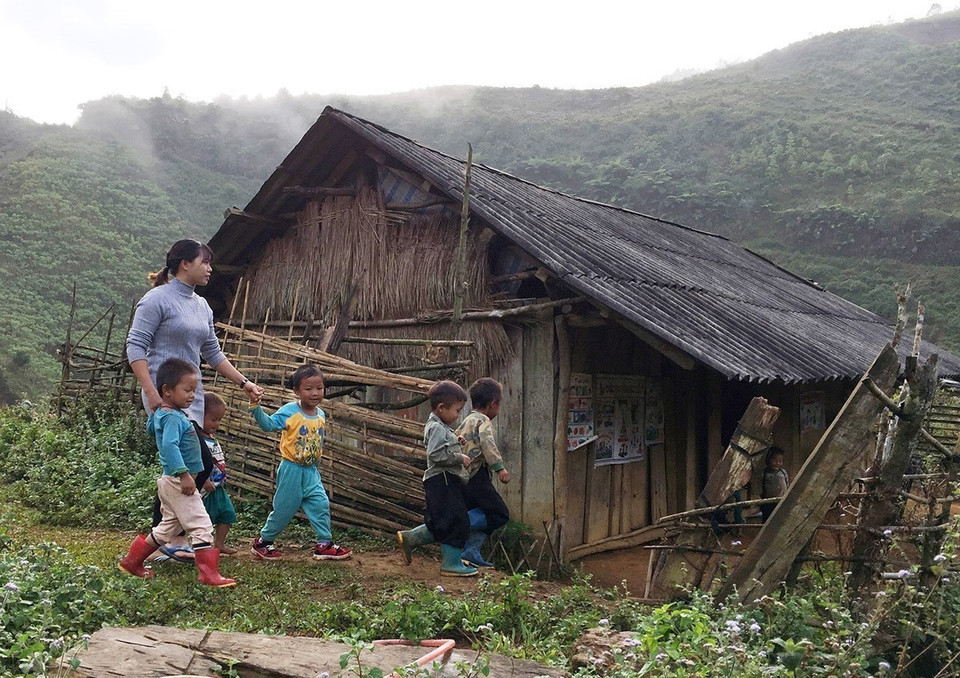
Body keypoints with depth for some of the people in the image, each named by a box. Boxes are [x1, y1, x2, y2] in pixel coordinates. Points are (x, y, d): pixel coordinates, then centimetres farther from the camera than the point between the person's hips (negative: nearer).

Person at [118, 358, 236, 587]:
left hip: (170, 482, 10)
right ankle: (209, 574, -8)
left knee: (168, 528, 21)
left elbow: (150, 429, 32)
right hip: (178, 482, -10)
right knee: (201, 526, -8)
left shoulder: (161, 414, 11)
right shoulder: (173, 417, -20)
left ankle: (131, 561, 29)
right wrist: (184, 474, -33)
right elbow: (169, 445, -32)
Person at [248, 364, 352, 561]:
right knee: (284, 508, 3)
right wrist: (256, 408, -34)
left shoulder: (321, 415, 5)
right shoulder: (290, 411, -13)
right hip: (291, 469, -5)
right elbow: (269, 423, -21)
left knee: (321, 504, 1)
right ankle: (262, 542, 22)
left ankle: (324, 544, 12)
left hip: (311, 471, 5)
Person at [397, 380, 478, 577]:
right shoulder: (437, 428, -14)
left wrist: (456, 443, 13)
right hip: (442, 481, -11)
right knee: (455, 522, -7)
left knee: (440, 525, 15)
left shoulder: (440, 427, 19)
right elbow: (436, 454, -24)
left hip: (446, 482, 11)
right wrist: (459, 457, -17)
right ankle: (451, 563, 0)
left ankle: (408, 538, 18)